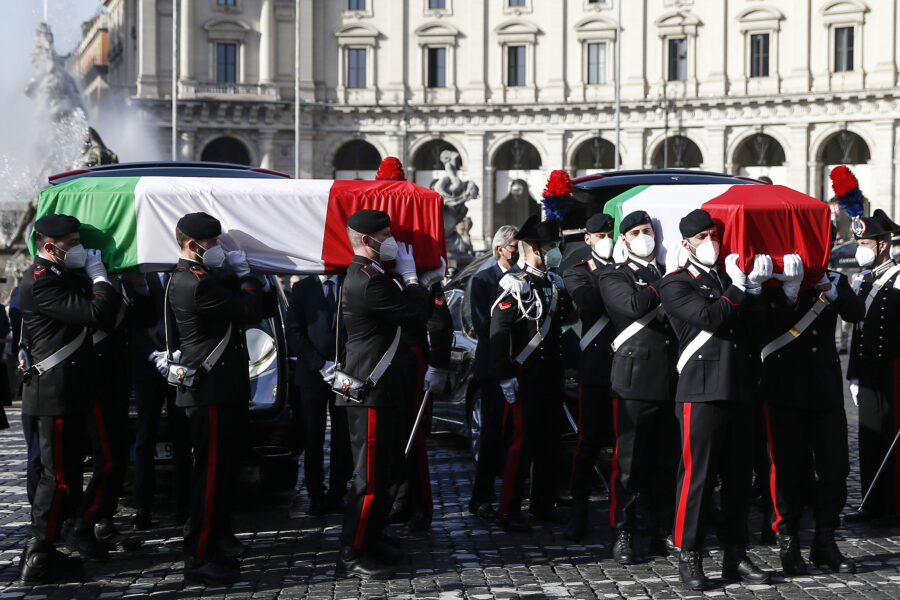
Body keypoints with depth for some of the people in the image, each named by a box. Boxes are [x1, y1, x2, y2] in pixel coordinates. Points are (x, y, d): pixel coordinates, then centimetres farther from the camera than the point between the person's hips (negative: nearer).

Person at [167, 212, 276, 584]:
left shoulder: (187, 278, 16)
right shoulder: (198, 283, -17)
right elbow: (250, 311, -17)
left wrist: (239, 277, 0)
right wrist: (247, 277, -1)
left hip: (214, 390, 11)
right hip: (211, 391, -11)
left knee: (217, 472, 16)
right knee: (212, 473, -7)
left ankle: (210, 547, 25)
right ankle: (199, 560, -2)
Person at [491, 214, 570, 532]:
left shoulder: (556, 282, 13)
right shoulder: (514, 284, -11)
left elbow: (568, 316, 26)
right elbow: (498, 333, -14)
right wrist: (505, 377, -17)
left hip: (552, 372, 8)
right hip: (526, 373, -7)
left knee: (549, 440, 12)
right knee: (523, 441, -7)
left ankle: (543, 504, 23)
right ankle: (508, 512, -2)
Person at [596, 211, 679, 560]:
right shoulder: (614, 278, 4)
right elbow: (634, 305, -17)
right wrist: (667, 283, -9)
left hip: (672, 383, 5)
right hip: (635, 383, -5)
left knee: (667, 463, 8)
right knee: (629, 463, -1)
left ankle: (661, 533, 17)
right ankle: (623, 535, 6)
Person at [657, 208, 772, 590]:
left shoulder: (730, 279, 20)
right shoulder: (676, 284, 0)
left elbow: (754, 326, 9)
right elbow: (709, 317, -16)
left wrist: (754, 288, -4)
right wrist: (739, 288, -7)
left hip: (740, 393, 6)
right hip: (702, 392, -6)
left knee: (738, 478, 9)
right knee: (697, 476, -5)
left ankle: (735, 556, 16)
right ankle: (689, 556, 3)